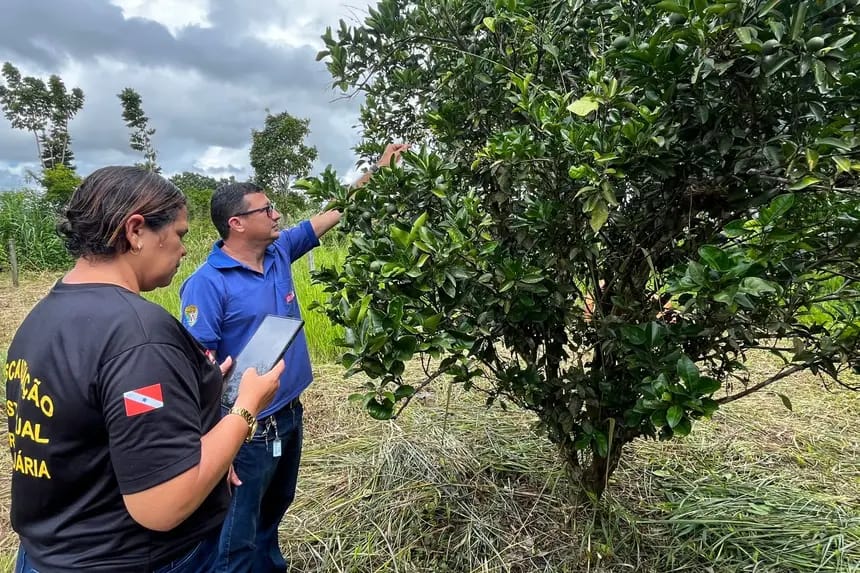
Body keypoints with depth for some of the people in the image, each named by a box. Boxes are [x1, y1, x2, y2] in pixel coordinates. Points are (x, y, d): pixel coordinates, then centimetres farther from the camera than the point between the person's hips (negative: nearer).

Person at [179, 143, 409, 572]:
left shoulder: (279, 252, 0)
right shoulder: (208, 283, -20)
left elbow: (332, 215, 9)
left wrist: (377, 171, 10)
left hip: (289, 414, 8)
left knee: (273, 512, 28)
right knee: (237, 539, 10)